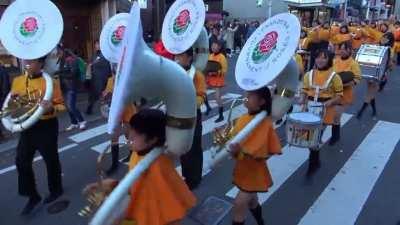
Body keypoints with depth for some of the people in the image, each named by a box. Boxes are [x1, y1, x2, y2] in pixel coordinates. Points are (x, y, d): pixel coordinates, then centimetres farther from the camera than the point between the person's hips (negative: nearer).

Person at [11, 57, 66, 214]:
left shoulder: (50, 82, -10)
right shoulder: (17, 81, 5)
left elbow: (60, 105, -8)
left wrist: (51, 108, -30)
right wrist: (12, 101, -8)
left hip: (47, 127, -5)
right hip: (27, 126, 5)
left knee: (51, 160, 8)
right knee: (22, 161, 4)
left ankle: (56, 190, 31)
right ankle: (33, 196, 21)